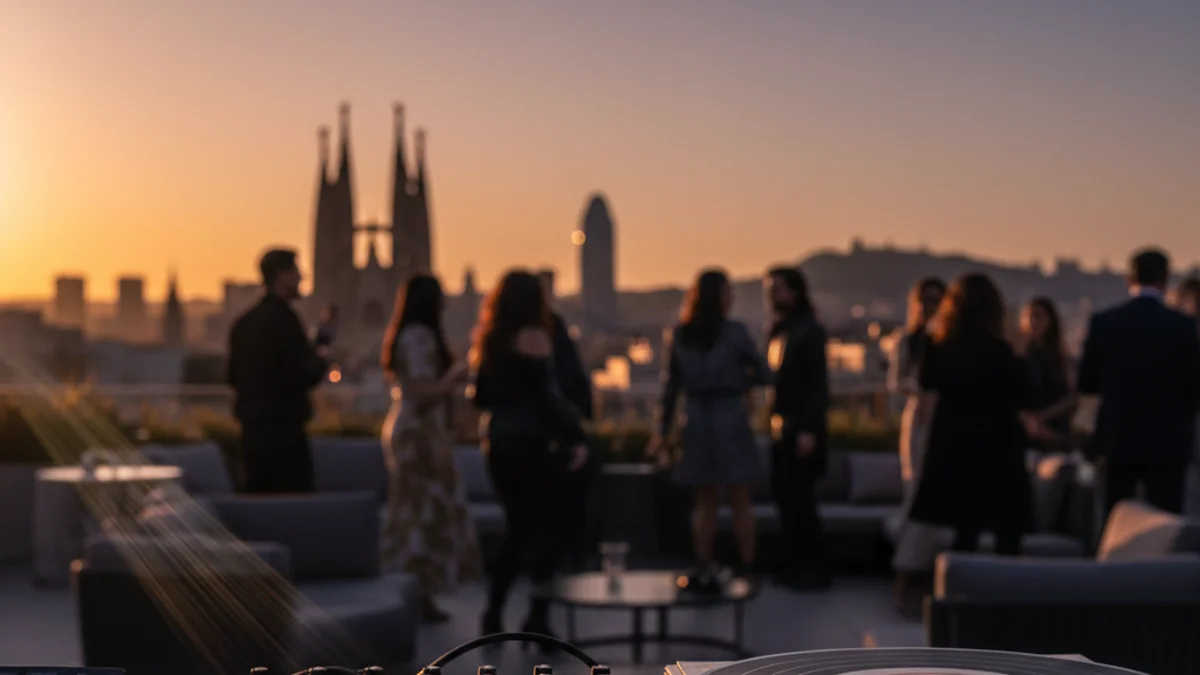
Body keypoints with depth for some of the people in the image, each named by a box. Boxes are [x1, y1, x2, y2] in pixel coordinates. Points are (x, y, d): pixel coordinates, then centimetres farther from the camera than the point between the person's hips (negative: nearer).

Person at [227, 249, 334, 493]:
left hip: (251, 429, 8)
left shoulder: (244, 322, 11)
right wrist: (323, 346, -2)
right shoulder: (283, 318, -13)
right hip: (284, 429, -8)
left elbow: (233, 378, 19)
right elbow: (307, 376, -18)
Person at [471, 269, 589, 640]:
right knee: (547, 529, 2)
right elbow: (549, 395, -16)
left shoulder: (489, 341, 9)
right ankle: (538, 615, -3)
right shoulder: (534, 338, -10)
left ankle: (493, 613, 11)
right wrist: (575, 438, -15)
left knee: (517, 527, 15)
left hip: (498, 442, 6)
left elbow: (480, 397, 14)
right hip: (533, 442, -6)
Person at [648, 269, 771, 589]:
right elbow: (764, 374, -3)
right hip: (731, 418, -4)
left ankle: (704, 569, 10)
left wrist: (663, 430, 11)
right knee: (741, 501, 5)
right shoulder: (735, 332, -8)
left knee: (705, 502, 13)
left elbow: (670, 385, 6)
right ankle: (747, 568, 8)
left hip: (695, 420, 4)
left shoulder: (679, 335, 3)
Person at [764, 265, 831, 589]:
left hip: (802, 430, -8)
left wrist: (809, 430, -19)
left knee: (799, 499, -6)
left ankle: (814, 569, 2)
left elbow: (818, 383, -14)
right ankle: (796, 566, 18)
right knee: (785, 497, 10)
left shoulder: (809, 331, -10)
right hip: (781, 429, 8)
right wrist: (773, 423, 10)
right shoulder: (778, 332, 15)